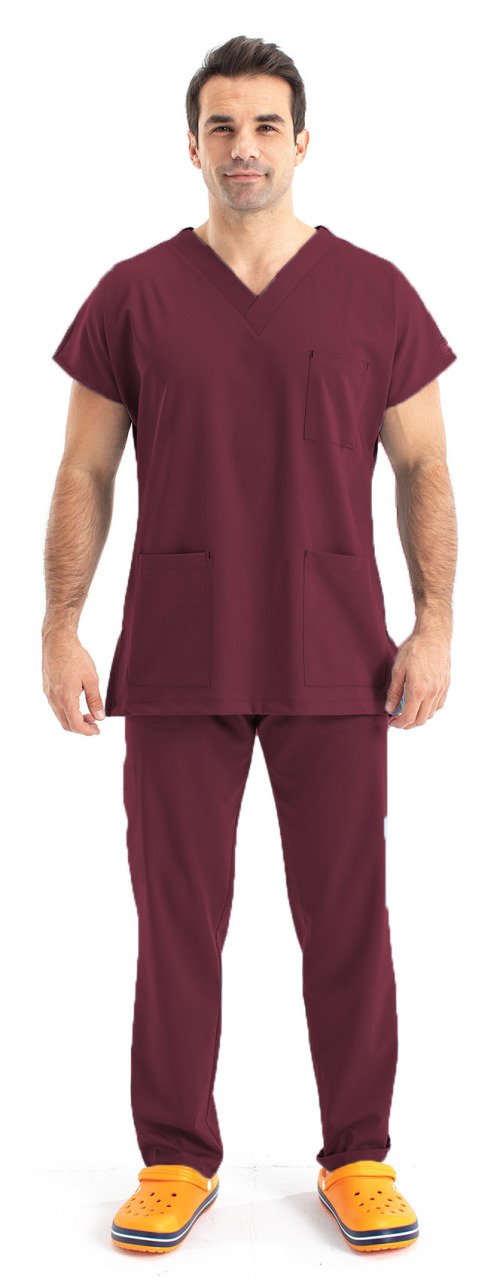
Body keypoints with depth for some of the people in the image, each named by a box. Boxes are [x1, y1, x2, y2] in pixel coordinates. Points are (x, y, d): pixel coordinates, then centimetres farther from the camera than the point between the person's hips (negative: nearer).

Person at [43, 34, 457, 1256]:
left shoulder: (375, 294, 5)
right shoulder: (133, 295, 4)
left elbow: (423, 469, 7)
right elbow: (84, 474, 5)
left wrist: (435, 624, -2)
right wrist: (61, 628, -1)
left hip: (335, 662, 0)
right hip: (177, 663, 0)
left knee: (347, 918, 6)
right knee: (177, 917, 7)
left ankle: (358, 1158, 23)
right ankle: (176, 1160, 23)